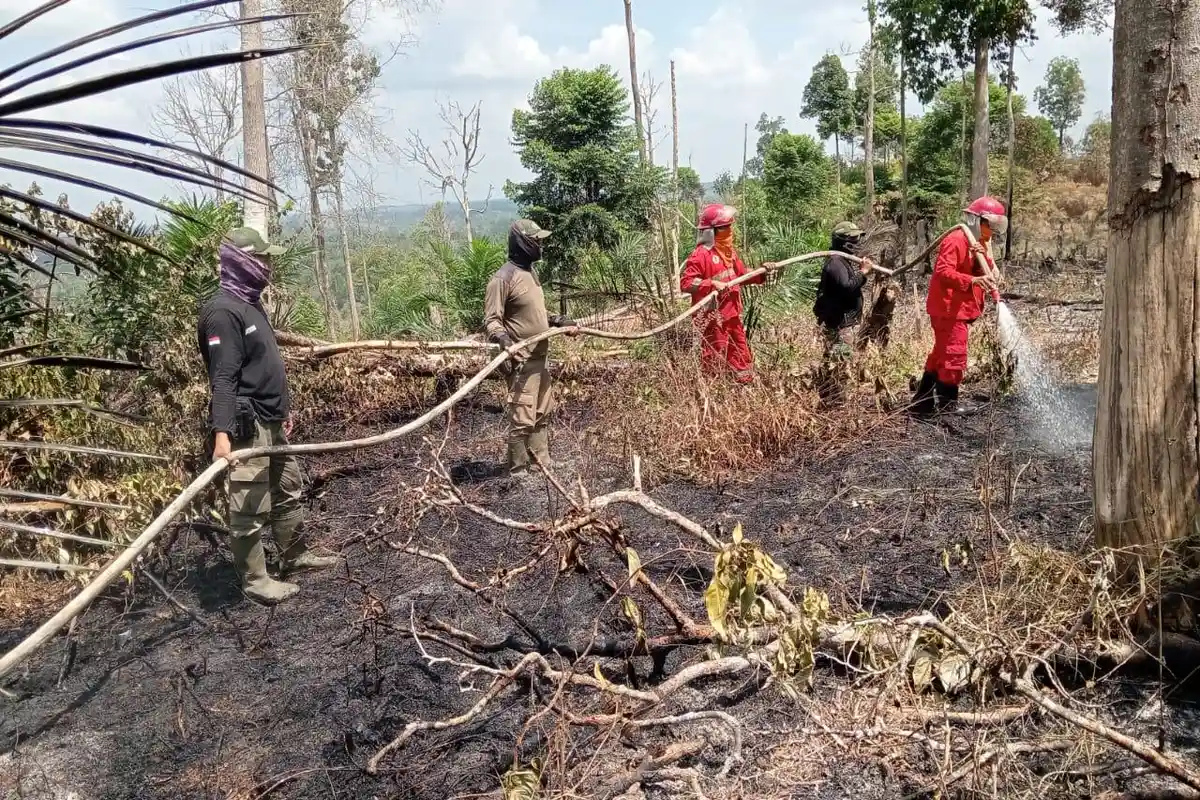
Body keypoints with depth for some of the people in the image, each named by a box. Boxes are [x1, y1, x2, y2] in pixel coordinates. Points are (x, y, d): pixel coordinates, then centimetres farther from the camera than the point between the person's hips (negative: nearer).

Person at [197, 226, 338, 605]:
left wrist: (282, 411, 26)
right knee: (250, 508, -1)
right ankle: (255, 580, 9)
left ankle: (294, 556, 34)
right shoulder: (223, 311, -17)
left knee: (288, 491, 20)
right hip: (247, 427, -10)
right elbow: (223, 379, -24)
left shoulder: (250, 304, 14)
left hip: (270, 422, 11)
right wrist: (222, 433, -29)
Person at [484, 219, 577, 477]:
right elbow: (491, 318, -18)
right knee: (522, 419, -5)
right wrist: (501, 337, -36)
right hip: (522, 361, -10)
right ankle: (518, 472, 5)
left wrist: (558, 321, 20)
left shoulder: (530, 272, 12)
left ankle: (543, 464, 31)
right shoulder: (504, 278, -16)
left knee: (542, 415, 18)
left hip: (540, 358, 10)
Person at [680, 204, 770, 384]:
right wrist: (712, 284, -30)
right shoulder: (701, 254, -15)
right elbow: (685, 283, -21)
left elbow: (742, 275, 21)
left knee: (742, 358, 17)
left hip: (732, 315, 9)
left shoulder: (729, 251, 12)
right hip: (713, 318, -9)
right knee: (714, 361, -2)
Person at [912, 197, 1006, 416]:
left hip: (961, 309, 11)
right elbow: (943, 272, -26)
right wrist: (972, 280, -36)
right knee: (954, 356, -8)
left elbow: (990, 274, 6)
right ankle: (948, 405, -1)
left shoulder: (980, 243, 16)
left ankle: (923, 401, 25)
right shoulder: (956, 240, -14)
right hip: (949, 309, -11)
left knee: (942, 354, 16)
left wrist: (985, 257, -14)